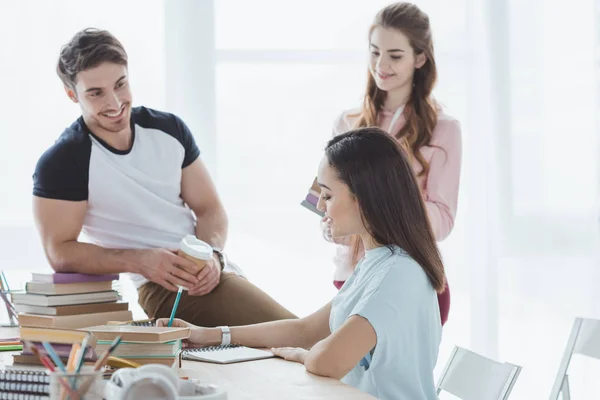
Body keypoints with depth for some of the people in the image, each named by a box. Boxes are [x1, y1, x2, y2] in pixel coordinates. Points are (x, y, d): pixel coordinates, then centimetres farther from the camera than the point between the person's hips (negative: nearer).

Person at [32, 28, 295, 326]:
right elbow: (61, 252, -10)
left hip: (207, 273, 6)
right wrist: (139, 261, -23)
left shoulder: (169, 129, 5)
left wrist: (212, 254, -12)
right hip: (157, 289, -6)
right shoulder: (61, 163, -9)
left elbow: (209, 208, 9)